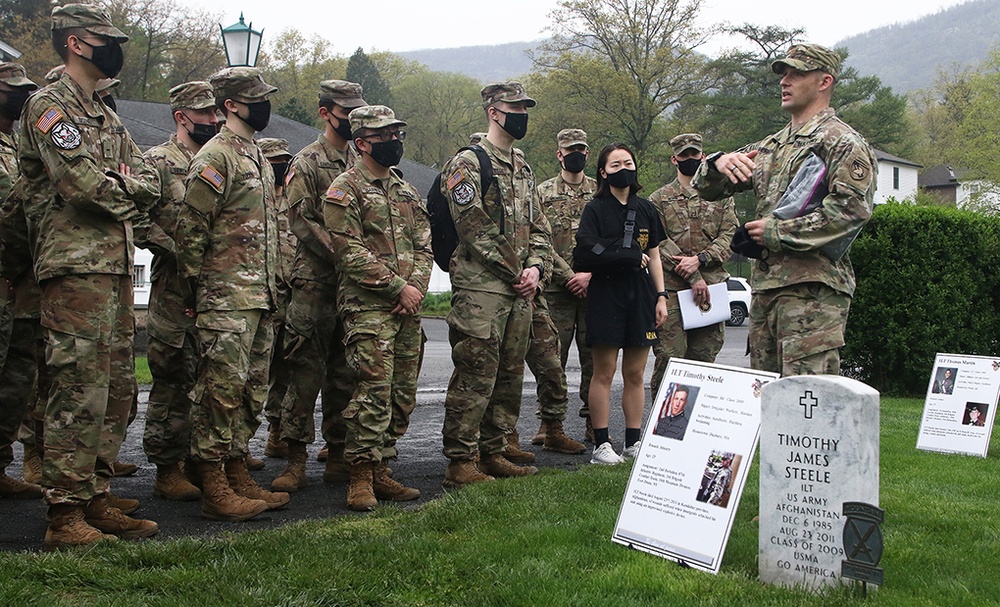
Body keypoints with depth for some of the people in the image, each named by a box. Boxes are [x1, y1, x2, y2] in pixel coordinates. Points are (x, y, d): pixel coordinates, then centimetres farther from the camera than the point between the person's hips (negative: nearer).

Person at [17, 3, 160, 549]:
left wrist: (111, 187, -5)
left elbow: (149, 182, 15)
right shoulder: (49, 105, -5)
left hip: (116, 267, 9)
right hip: (75, 267, -9)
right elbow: (83, 180, -19)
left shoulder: (105, 116, 23)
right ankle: (65, 518, -7)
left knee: (116, 390, 11)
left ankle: (96, 501, 18)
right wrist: (126, 195, -1)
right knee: (79, 392, -11)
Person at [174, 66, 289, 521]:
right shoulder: (214, 158, -9)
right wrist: (194, 291, -10)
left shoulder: (258, 157, 20)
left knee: (251, 391, 11)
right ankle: (214, 489, -4)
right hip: (226, 299, -9)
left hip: (261, 297, 9)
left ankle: (239, 476, 19)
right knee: (221, 388, -8)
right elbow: (189, 229, -12)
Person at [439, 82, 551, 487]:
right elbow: (474, 228, -15)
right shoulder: (468, 164, -6)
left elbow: (538, 226, 20)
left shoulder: (522, 169, 20)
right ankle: (460, 463, -3)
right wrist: (513, 271, -12)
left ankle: (492, 454, 21)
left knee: (510, 376, 11)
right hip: (481, 289, -8)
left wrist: (534, 267, 1)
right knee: (475, 376, -9)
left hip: (519, 291, 9)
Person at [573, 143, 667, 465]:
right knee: (604, 372, -3)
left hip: (640, 295, 4)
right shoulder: (595, 209, 0)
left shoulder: (646, 209, 14)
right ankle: (601, 444, 2)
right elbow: (586, 252, -12)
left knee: (635, 374, 6)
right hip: (606, 295, -4)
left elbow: (653, 256, 17)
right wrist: (631, 256, -11)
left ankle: (633, 442, 13)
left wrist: (661, 296, 9)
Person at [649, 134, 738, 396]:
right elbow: (660, 242, -2)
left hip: (712, 286, 2)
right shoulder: (659, 199, 9)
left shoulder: (721, 196, 16)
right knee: (669, 357, -9)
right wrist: (694, 278, -12)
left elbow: (731, 236, 5)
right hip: (671, 288, -2)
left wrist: (700, 259, -13)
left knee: (705, 357, 4)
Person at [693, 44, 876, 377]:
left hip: (812, 287, -8)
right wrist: (719, 163, -4)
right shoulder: (770, 146, 23)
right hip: (765, 285, 8)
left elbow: (853, 209, -18)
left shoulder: (843, 142, -2)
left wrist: (779, 232, -14)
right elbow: (707, 188, 21)